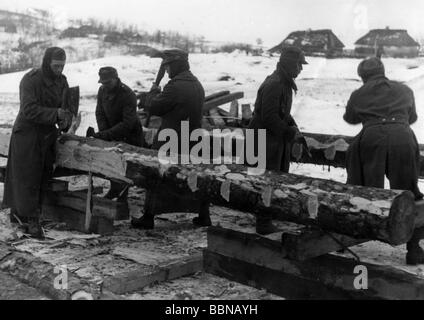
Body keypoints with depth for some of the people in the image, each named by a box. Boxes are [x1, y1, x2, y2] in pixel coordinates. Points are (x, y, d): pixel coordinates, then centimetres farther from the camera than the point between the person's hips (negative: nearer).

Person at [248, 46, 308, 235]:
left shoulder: (285, 83, 13)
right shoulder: (273, 85, -21)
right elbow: (269, 117, -26)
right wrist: (290, 132, -18)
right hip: (266, 139, -10)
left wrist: (293, 126, 5)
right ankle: (263, 224, 3)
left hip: (279, 139, 10)